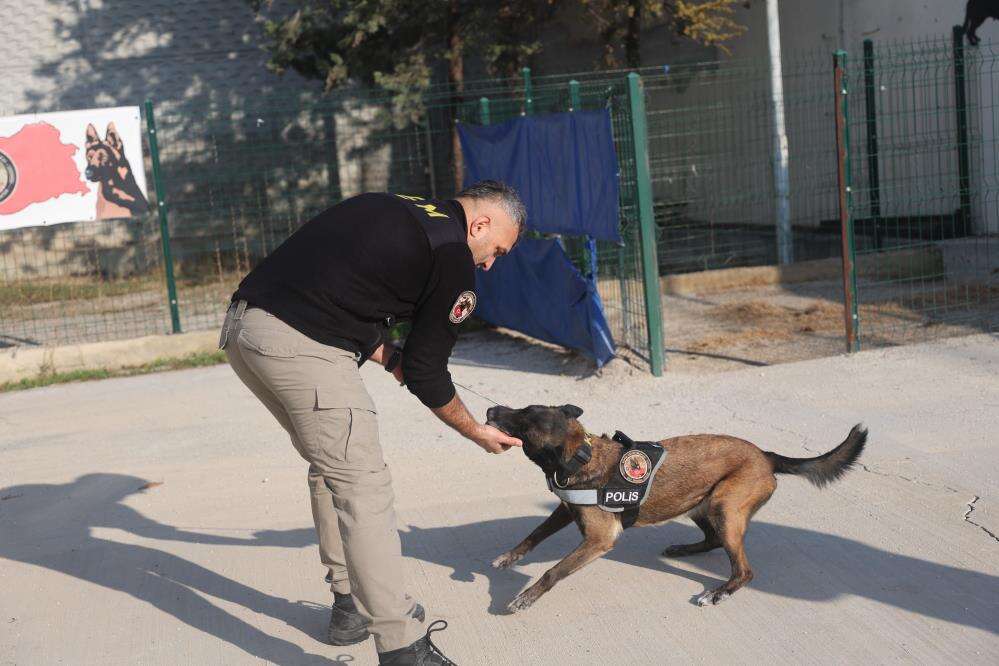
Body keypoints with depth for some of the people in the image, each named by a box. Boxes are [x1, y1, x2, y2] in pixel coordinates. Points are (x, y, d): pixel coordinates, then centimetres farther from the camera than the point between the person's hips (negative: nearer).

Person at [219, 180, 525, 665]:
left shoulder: (386, 208, 23)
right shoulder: (454, 259, 0)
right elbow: (426, 375, 4)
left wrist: (389, 358, 18)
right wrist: (479, 433, 19)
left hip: (241, 326, 9)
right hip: (299, 344, -9)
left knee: (330, 466, 22)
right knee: (361, 483, -6)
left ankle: (350, 607, 31)